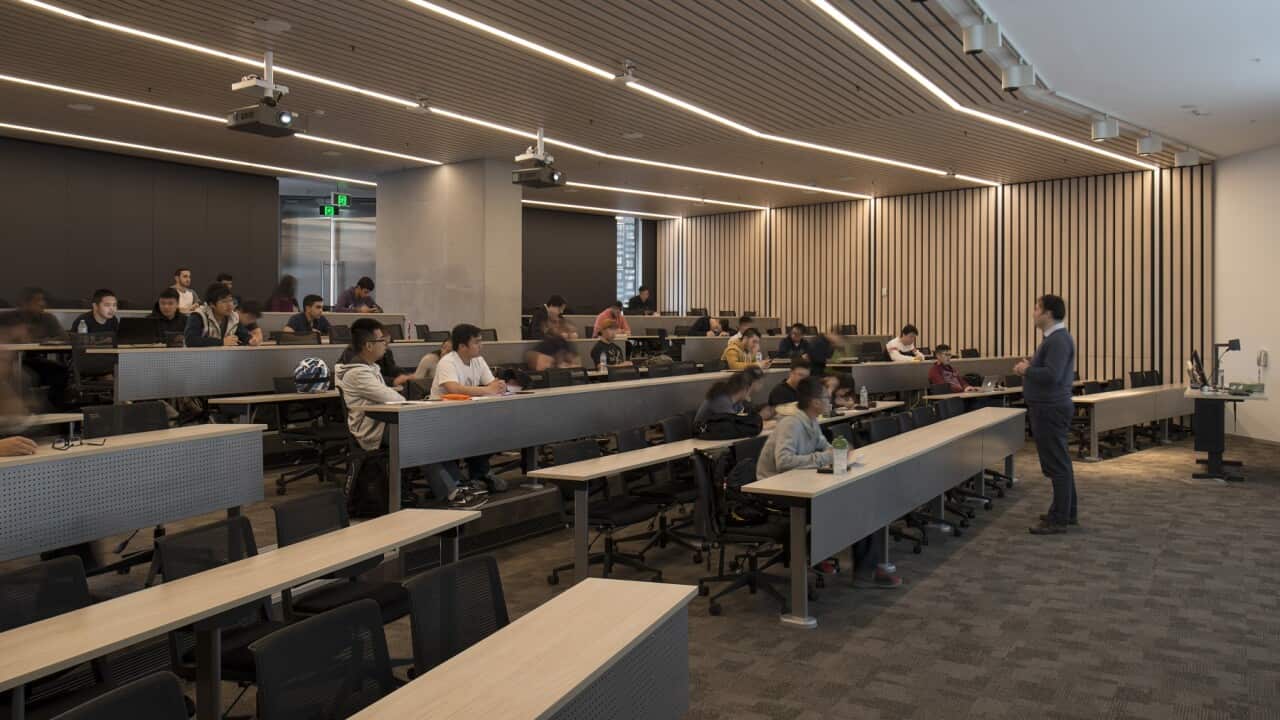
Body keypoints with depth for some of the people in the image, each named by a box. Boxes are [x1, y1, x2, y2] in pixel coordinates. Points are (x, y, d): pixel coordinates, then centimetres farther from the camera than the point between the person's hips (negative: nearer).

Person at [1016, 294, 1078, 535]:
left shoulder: (1059, 339, -19)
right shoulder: (1053, 337, 15)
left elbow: (1052, 375, -28)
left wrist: (1027, 370, -13)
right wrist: (1029, 367, 6)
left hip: (1051, 409, -11)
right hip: (1048, 408, 11)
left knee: (1056, 464, -6)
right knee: (1059, 463, 17)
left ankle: (1059, 519, -1)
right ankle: (1067, 511, 27)